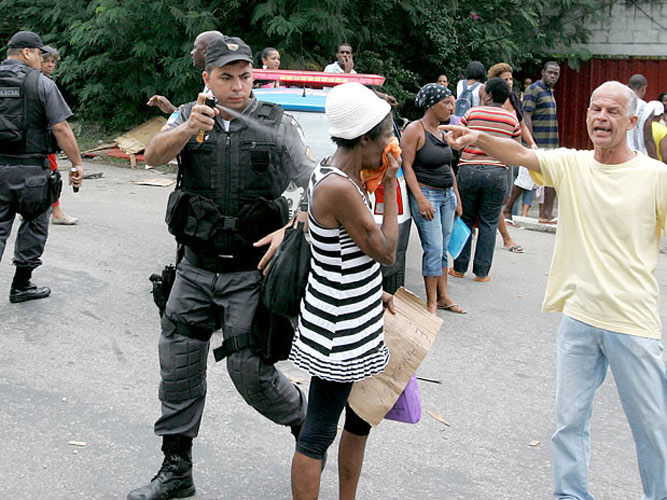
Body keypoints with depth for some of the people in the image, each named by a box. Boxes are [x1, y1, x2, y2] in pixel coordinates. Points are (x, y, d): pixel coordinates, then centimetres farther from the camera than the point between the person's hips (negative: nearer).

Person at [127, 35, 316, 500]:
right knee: (178, 366, 7)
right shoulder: (190, 116, 4)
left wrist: (290, 231, -14)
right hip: (196, 268, 3)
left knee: (249, 370, -5)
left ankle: (304, 420, 26)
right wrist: (188, 129, -33)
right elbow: (154, 155, -14)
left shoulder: (279, 124, -2)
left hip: (251, 272, -3)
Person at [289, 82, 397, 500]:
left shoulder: (345, 176, 5)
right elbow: (386, 252, -18)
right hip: (338, 332, -10)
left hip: (358, 323, 10)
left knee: (361, 418, 22)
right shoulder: (339, 189, -26)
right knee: (319, 433, 2)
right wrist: (390, 186, -12)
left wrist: (374, 293, 12)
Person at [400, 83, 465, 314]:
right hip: (426, 194, -8)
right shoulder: (415, 130, -11)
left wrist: (457, 197, 19)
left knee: (443, 249, 12)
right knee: (434, 249, -7)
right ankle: (431, 302, 2)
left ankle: (443, 297, 21)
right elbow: (407, 166, -15)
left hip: (447, 195, 8)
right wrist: (420, 199, -21)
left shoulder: (441, 131, 13)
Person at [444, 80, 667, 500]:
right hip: (579, 317, 3)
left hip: (633, 323, -3)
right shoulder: (572, 164, 1)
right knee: (570, 418, 13)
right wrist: (477, 138, -27)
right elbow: (521, 154, -11)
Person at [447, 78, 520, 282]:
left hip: (468, 170, 0)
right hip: (497, 173, 1)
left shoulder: (472, 113, 0)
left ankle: (459, 267, 15)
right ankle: (482, 271, 8)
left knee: (465, 219, 11)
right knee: (488, 224, 7)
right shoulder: (512, 119, 4)